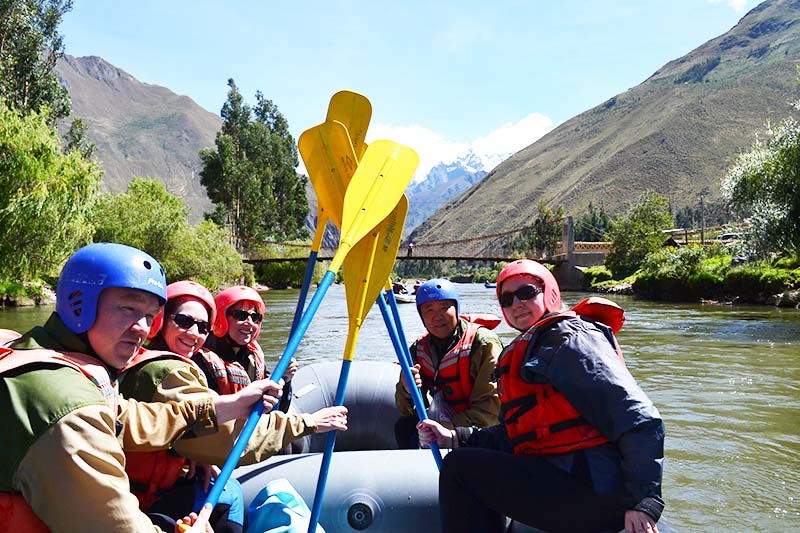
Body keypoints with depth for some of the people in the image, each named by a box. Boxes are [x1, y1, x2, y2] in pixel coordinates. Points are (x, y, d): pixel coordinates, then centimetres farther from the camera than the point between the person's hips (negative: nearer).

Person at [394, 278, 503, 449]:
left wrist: (455, 425, -29)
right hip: (447, 424, 6)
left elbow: (493, 403, -20)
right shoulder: (419, 350, 3)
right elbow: (406, 410, 2)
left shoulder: (483, 342, -16)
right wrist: (406, 389, -21)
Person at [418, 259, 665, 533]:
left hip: (594, 493, -10)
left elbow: (640, 420, -18)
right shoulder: (521, 354, 20)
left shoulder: (568, 338, -9)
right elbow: (515, 436, 18)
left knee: (459, 468, -11)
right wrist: (453, 438, 7)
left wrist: (644, 501, -23)